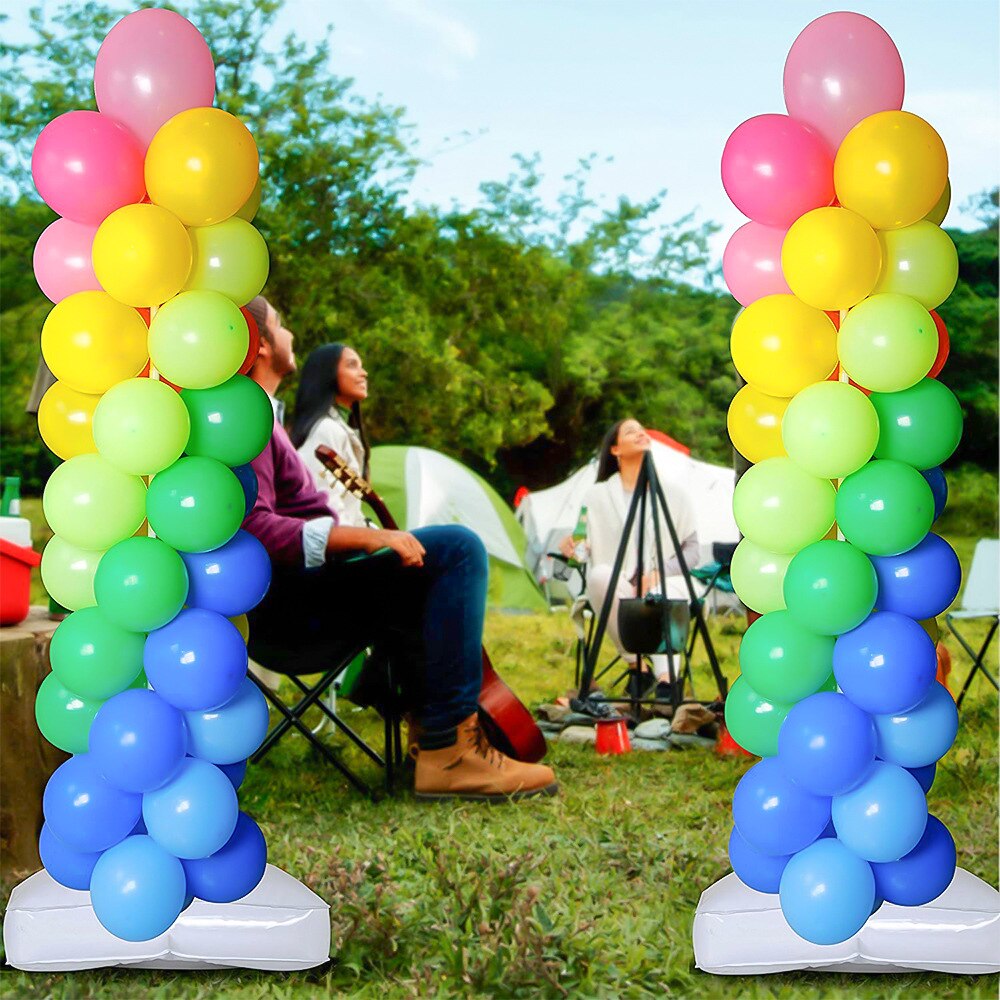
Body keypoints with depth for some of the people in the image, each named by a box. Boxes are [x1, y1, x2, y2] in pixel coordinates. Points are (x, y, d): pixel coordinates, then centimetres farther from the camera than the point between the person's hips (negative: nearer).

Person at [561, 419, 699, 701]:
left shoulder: (673, 494, 11)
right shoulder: (597, 496, 9)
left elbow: (691, 550, 9)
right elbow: (587, 549, 8)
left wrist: (658, 573, -9)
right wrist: (574, 549, -18)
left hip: (665, 582, 0)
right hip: (618, 587, 0)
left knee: (663, 595, -36)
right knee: (600, 575, -35)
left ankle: (666, 679, -50)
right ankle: (636, 666, -23)